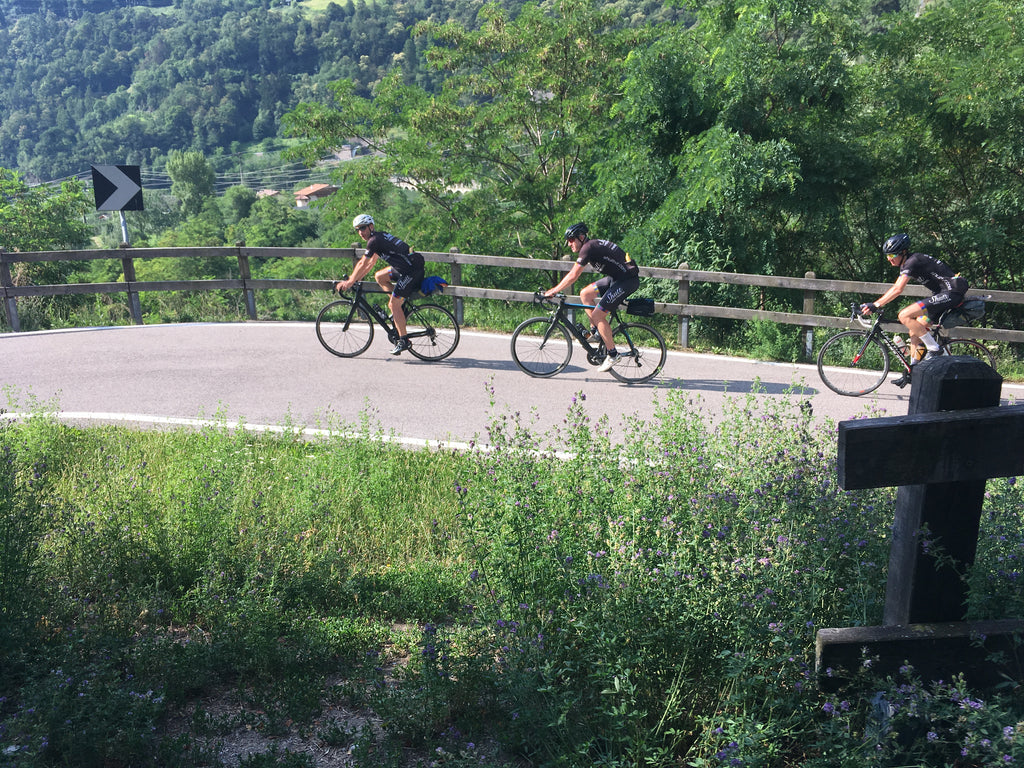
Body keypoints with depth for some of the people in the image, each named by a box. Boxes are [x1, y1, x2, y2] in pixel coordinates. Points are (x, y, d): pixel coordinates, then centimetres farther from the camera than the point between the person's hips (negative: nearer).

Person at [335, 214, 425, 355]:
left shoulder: (374, 240, -11)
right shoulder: (380, 235, 18)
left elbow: (363, 265, -7)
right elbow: (371, 263, 23)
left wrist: (350, 282, 3)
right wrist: (354, 279, 23)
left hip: (412, 270, -10)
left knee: (393, 305, -8)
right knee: (379, 276, 19)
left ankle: (404, 340, -5)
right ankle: (400, 307, 19)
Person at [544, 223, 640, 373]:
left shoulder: (588, 248, -16)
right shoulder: (592, 245, 14)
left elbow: (573, 276, -18)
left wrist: (553, 291, -11)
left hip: (627, 280, -10)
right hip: (616, 277, 10)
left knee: (597, 314, -11)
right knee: (585, 294, 10)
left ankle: (613, 354, -3)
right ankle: (596, 332, 15)